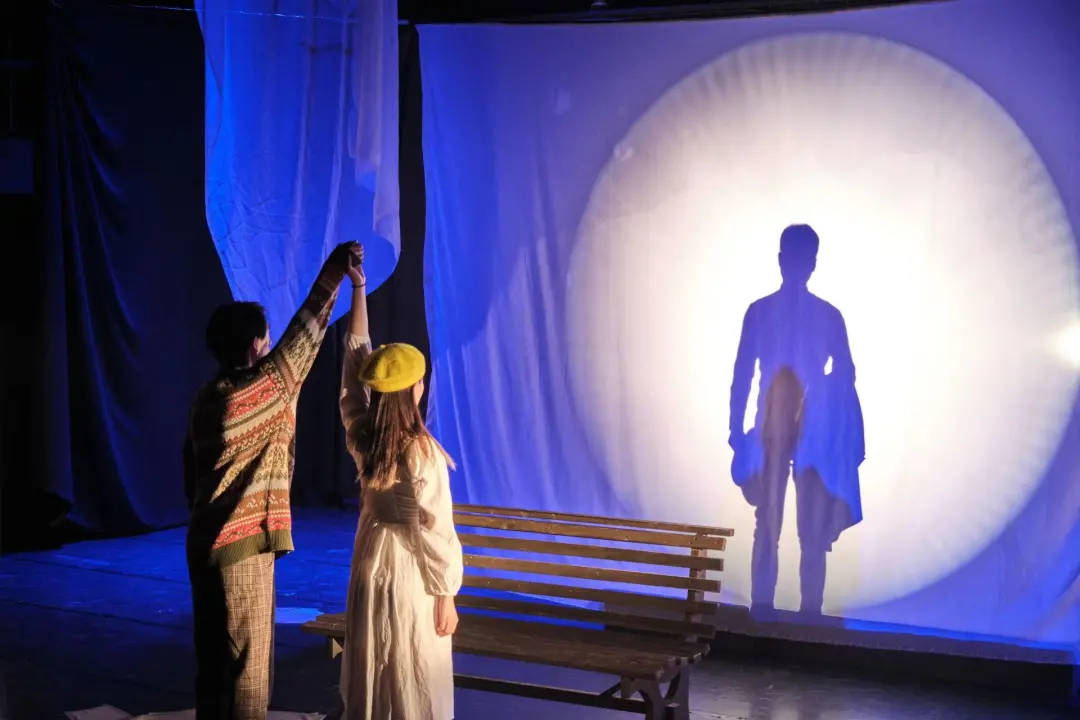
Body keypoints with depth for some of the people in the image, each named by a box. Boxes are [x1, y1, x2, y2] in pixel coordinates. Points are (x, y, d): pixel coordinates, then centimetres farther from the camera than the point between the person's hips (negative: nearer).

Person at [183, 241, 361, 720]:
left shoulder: (206, 398, 8)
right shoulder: (265, 390, -16)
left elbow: (190, 469, 14)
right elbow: (304, 334, -10)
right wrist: (333, 272, -4)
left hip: (209, 541, 8)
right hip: (243, 545, -8)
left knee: (216, 657, 16)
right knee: (245, 662, -1)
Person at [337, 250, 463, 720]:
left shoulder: (360, 435, -5)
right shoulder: (420, 452, -21)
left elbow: (356, 356, 3)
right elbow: (432, 528, -18)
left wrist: (357, 286, 6)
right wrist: (446, 594, -8)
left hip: (369, 569, 6)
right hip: (410, 578, -6)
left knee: (367, 680, 14)